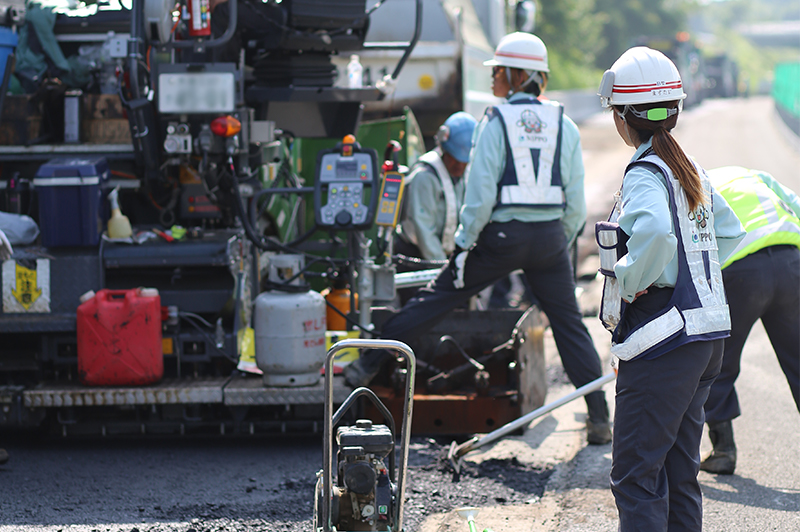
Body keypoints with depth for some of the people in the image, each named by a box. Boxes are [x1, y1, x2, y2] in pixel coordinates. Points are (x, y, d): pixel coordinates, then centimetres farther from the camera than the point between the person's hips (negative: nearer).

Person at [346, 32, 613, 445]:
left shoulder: (496, 121, -6)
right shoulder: (563, 124, 6)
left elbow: (481, 193, -12)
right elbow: (576, 200, 5)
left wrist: (464, 243, -3)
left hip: (502, 235, -3)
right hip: (550, 236, 3)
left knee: (436, 299, 8)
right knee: (569, 323, 10)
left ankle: (367, 365, 13)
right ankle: (599, 418, 6)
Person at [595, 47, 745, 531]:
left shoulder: (646, 174, -14)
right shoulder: (690, 170, 11)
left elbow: (655, 232, -35)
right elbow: (730, 233, 25)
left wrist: (629, 280, -19)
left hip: (662, 341, -9)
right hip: (707, 338, 9)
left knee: (636, 477, -4)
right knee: (680, 474, 15)